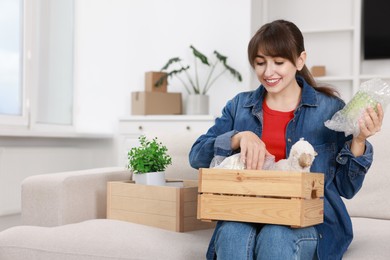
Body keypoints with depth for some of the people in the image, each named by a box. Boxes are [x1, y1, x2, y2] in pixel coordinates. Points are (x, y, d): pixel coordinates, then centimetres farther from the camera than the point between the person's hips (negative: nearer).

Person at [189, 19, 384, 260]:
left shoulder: (331, 108, 4)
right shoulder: (240, 105, 11)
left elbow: (346, 188, 6)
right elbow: (197, 156, 2)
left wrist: (359, 141, -10)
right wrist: (240, 137, -14)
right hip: (246, 214, 2)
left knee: (276, 237, -35)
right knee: (232, 234, -33)